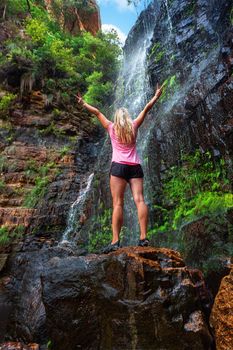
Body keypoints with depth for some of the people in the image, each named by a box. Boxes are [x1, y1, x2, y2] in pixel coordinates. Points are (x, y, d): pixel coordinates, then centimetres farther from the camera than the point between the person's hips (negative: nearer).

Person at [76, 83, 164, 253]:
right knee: (140, 200, -6)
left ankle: (115, 241, -13)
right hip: (135, 167, 2)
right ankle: (143, 237, -13)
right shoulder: (134, 126, 14)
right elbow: (146, 108, 21)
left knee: (118, 203, -9)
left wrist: (84, 103, 33)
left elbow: (97, 112, 20)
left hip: (118, 167, -2)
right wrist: (156, 96, 34)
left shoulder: (112, 128, 12)